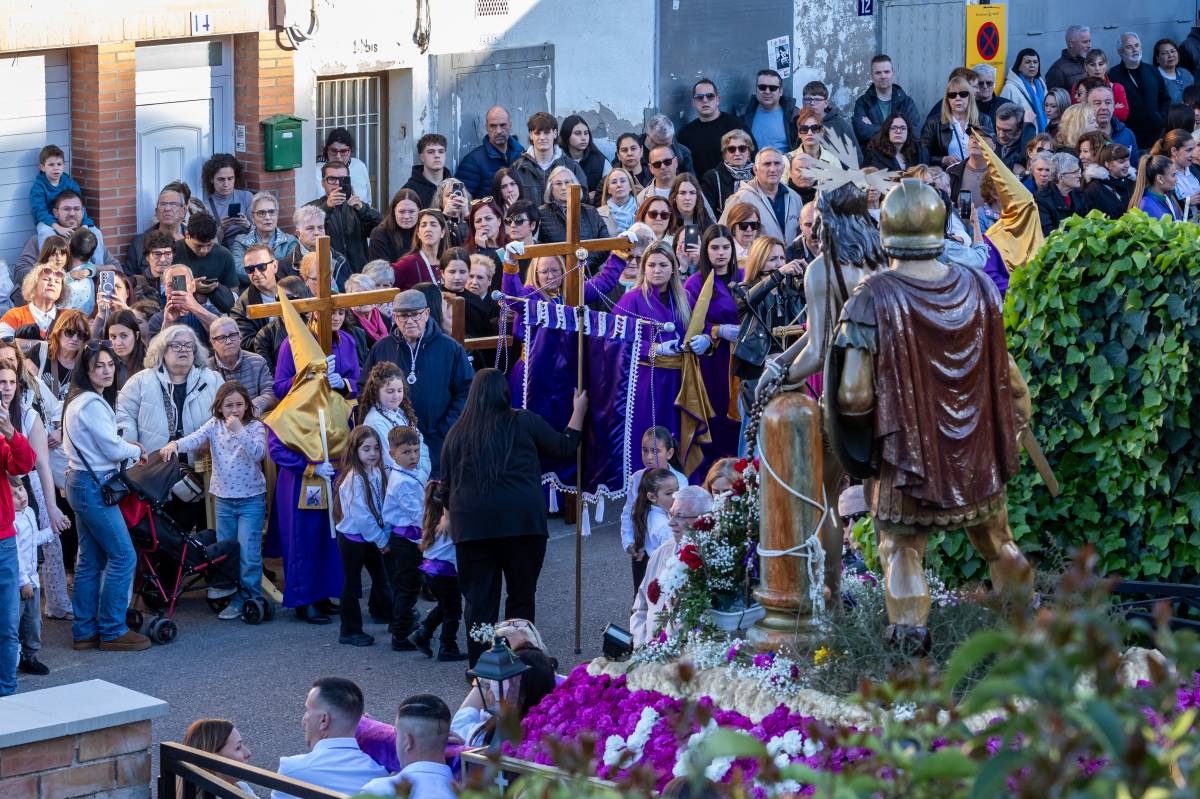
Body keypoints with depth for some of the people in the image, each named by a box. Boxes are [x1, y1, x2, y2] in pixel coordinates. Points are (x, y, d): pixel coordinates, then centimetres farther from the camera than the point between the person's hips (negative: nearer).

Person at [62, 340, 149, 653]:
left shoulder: (81, 400, 14)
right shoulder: (92, 404, -17)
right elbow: (113, 449, -16)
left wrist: (129, 451, 6)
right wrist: (137, 450, 2)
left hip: (83, 483, 10)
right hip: (94, 486, -10)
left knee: (91, 560, 12)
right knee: (123, 556, -6)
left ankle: (84, 631, 15)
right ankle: (112, 631, -1)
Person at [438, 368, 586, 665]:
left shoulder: (457, 433, 11)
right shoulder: (523, 422, 3)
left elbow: (446, 489, 14)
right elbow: (564, 448, 12)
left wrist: (455, 513, 31)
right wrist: (578, 412, 25)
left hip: (471, 527, 2)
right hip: (522, 522, -2)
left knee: (479, 599, 6)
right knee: (522, 596, 10)